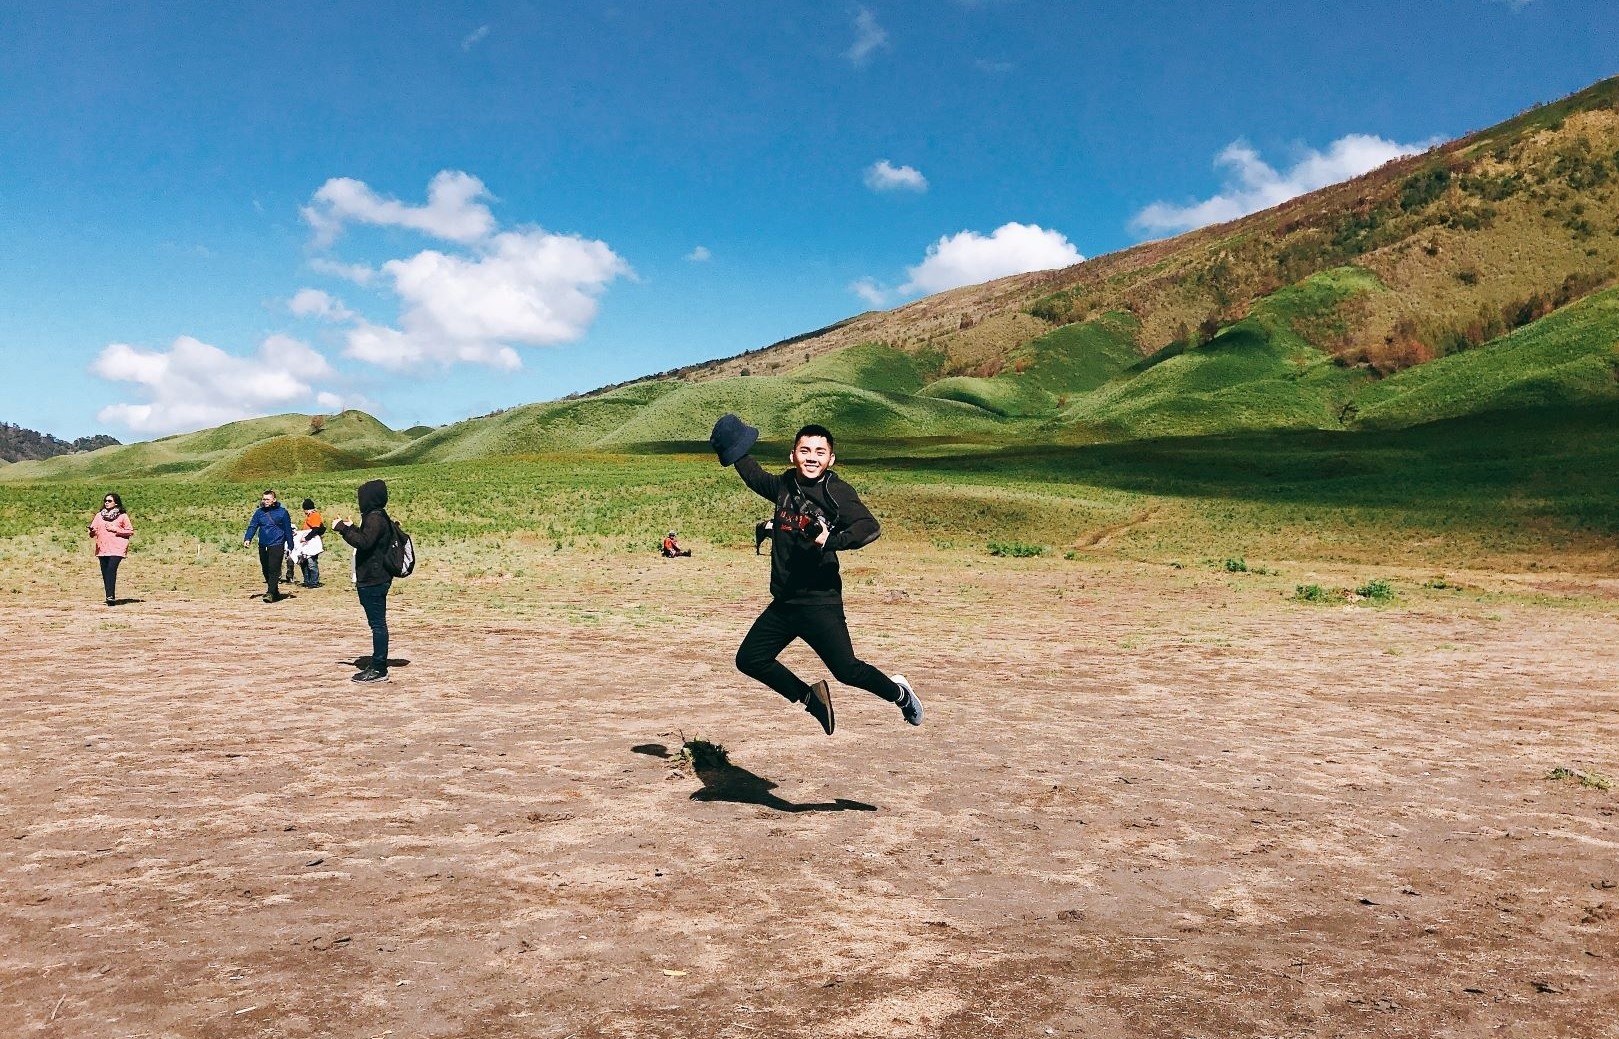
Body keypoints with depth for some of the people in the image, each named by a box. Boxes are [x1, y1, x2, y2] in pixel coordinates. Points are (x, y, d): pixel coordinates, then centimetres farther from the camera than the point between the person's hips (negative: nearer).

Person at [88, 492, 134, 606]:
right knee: (105, 573, 2)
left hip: (116, 548, -4)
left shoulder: (122, 516, 4)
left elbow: (130, 531, 2)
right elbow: (93, 532, 11)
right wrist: (92, 532, -13)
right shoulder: (99, 515, 15)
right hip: (102, 548, 4)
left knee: (111, 570, -19)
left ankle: (111, 596, -24)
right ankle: (110, 597, 7)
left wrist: (115, 529, -9)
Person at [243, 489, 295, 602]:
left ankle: (271, 593, -17)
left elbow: (288, 530, 2)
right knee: (266, 570, 10)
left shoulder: (282, 512, -2)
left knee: (274, 570, -14)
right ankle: (275, 592, 22)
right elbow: (252, 526, 4)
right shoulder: (259, 512, 9)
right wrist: (247, 539, -14)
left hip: (277, 545, -5)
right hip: (263, 546, 5)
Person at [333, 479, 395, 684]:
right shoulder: (376, 517, 17)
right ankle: (377, 665, 22)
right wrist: (350, 528, 19)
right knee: (378, 623, 14)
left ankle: (379, 669, -4)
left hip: (373, 580, -11)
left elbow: (364, 542, -26)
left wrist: (342, 528, -18)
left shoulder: (375, 518, -15)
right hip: (376, 578, 11)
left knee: (377, 623, -7)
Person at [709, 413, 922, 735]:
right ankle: (809, 696, 27)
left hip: (819, 602, -7)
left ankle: (899, 692, 21)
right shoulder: (785, 485, 9)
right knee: (749, 659, 10)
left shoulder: (836, 491, -11)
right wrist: (736, 453, 25)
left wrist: (831, 540, -38)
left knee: (847, 670, -9)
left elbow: (869, 527, -25)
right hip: (783, 603, 7)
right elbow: (756, 478, 32)